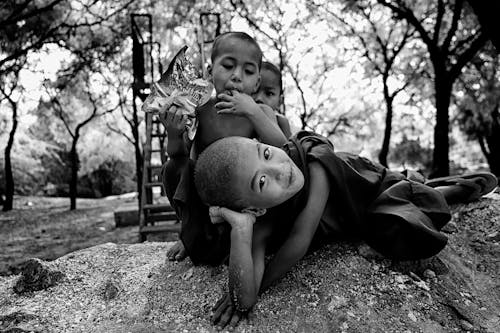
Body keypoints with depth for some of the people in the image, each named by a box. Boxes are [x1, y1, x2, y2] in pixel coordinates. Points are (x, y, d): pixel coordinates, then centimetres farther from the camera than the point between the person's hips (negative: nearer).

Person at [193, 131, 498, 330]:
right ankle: (410, 180, 37)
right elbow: (245, 300, -44)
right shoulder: (260, 222, -37)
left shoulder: (315, 157, -44)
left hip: (374, 187, -1)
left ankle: (457, 188, 17)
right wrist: (240, 229, -55)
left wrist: (259, 287, -33)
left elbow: (300, 241, -43)